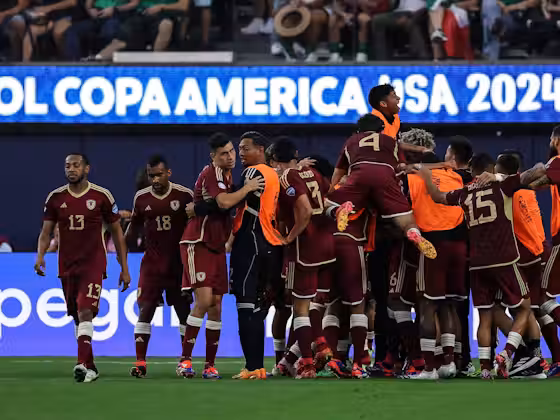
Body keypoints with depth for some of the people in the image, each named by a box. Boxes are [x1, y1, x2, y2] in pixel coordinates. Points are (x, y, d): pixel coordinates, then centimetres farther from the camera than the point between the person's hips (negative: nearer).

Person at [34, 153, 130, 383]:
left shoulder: (101, 196, -2)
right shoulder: (56, 198, 5)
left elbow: (117, 232, 5)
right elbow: (46, 232, 7)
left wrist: (124, 268, 5)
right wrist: (40, 256, -14)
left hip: (93, 264, -4)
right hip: (67, 266, 4)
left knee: (85, 312, -20)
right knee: (77, 317, 10)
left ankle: (82, 364, -30)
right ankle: (90, 367, 22)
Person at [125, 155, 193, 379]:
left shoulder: (185, 195, -7)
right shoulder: (141, 198, 2)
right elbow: (134, 228, 16)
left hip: (179, 262, -1)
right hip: (152, 262, 1)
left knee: (184, 310, 5)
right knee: (145, 309, -8)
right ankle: (140, 362, -8)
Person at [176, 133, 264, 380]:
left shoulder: (227, 175, 15)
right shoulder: (211, 173, -14)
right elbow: (224, 202, -27)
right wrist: (248, 188, -17)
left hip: (217, 246, 8)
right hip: (197, 245, -8)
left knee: (216, 306, 5)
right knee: (204, 300, -17)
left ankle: (210, 365, 8)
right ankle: (184, 359, -11)